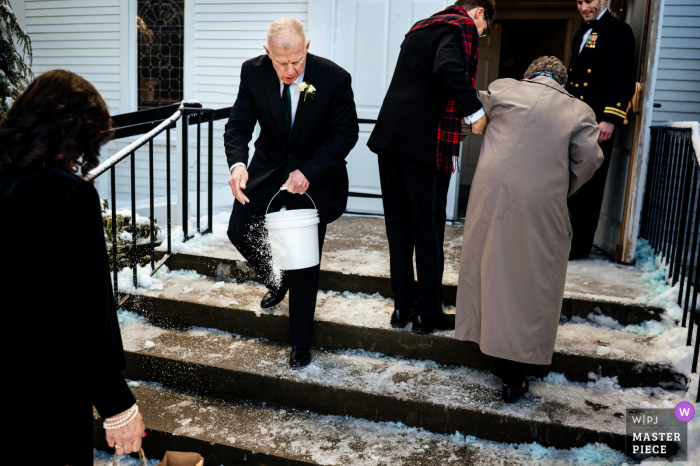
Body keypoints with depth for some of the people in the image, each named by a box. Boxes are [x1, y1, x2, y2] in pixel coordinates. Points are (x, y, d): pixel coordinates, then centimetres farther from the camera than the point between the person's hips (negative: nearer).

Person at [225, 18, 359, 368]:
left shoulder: (334, 78, -23)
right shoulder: (253, 73, -15)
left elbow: (346, 133, -14)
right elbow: (239, 125, -11)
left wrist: (308, 172, -25)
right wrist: (237, 163, -33)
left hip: (314, 177, -3)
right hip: (269, 169, 3)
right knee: (239, 230, -4)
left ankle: (301, 343, 18)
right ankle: (278, 280, 30)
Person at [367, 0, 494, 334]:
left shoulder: (421, 28, 23)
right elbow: (448, 69, -23)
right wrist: (475, 111, -14)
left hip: (389, 135, 8)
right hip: (425, 142, -8)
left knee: (398, 225, 11)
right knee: (429, 229, 2)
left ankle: (402, 307, 18)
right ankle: (428, 314, 12)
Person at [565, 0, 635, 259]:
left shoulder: (618, 31, -6)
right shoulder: (580, 34, 20)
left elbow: (623, 80, -14)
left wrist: (610, 119, -21)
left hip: (598, 123, -8)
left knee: (588, 184, -2)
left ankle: (580, 245, 5)